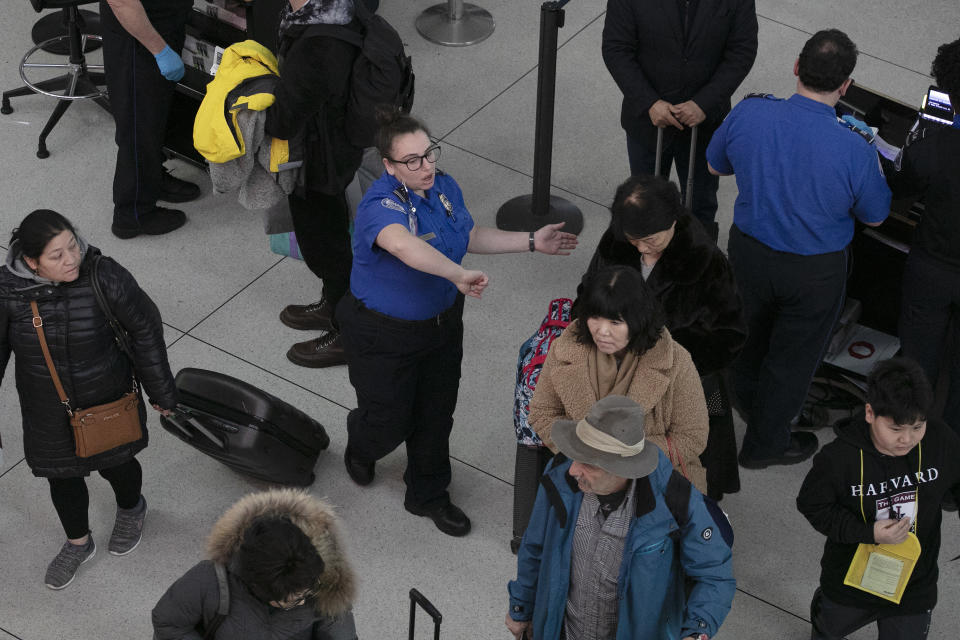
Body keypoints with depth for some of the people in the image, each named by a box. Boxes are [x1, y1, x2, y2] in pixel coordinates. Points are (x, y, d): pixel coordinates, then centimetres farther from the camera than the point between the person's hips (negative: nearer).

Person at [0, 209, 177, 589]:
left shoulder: (105, 277, -27)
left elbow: (144, 328, -12)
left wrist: (161, 390, -3)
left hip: (108, 399, -1)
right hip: (50, 411, 1)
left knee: (115, 463, 23)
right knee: (62, 476, 20)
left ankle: (131, 508, 59)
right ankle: (78, 543, 50)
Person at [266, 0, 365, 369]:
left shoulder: (311, 53, -40)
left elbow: (283, 123, -28)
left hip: (318, 160, -9)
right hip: (341, 142, 9)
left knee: (323, 241, 13)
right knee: (331, 230, 28)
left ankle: (346, 335, 32)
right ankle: (333, 306, 51)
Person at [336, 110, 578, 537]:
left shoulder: (444, 188, -6)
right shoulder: (380, 205, -32)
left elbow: (468, 237, 13)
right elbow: (403, 245, -55)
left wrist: (531, 242, 10)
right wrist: (459, 275, -66)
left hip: (441, 321, 6)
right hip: (384, 334, -6)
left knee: (436, 414, 19)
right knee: (389, 423, 11)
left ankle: (428, 496, 43)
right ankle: (361, 445, 50)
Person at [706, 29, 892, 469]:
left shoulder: (748, 114, -23)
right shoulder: (855, 152, -30)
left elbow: (715, 166, -1)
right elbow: (874, 217, -10)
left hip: (749, 251, 3)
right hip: (813, 272, -3)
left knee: (750, 331, 32)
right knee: (793, 355, 22)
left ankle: (747, 401, 59)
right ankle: (764, 443, 42)